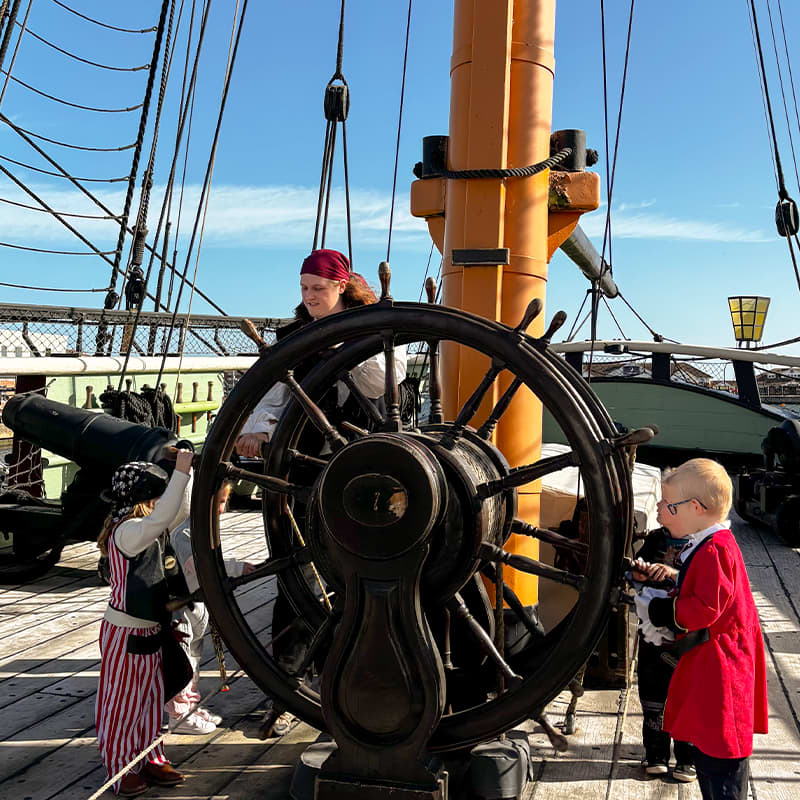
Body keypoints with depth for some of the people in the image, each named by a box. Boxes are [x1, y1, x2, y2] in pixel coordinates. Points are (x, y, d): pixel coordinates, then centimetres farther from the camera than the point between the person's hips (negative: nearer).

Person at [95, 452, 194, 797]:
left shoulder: (140, 527, 6)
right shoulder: (126, 531, -23)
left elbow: (179, 510, 15)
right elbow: (164, 516, -41)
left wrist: (184, 474, 3)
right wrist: (180, 472, -39)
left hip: (149, 630, 9)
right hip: (126, 634, -9)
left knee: (150, 697, 18)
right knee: (123, 701, 6)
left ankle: (151, 760, 31)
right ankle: (120, 769, 20)